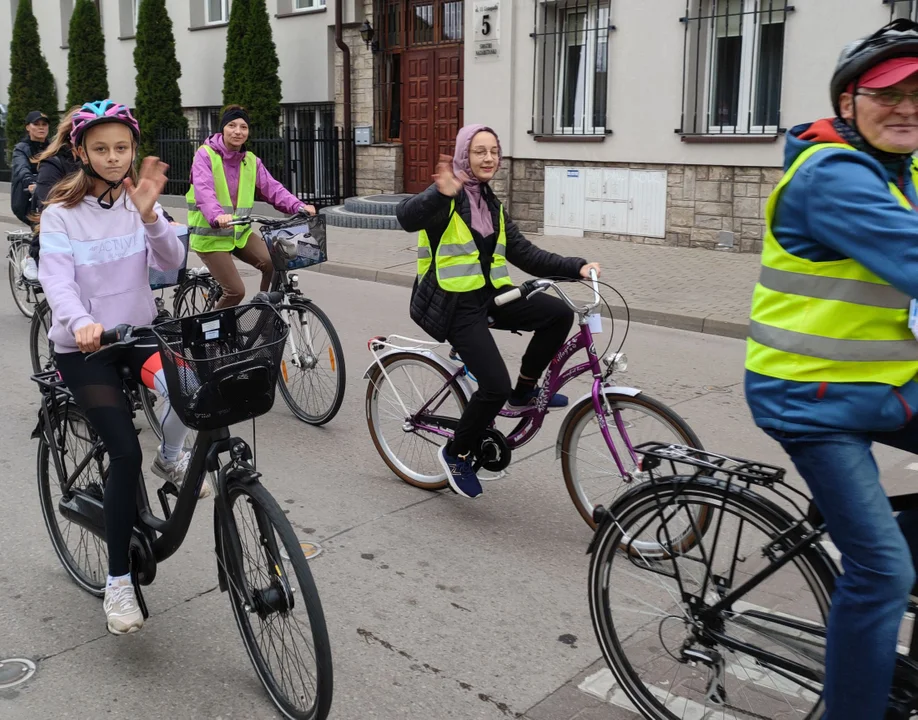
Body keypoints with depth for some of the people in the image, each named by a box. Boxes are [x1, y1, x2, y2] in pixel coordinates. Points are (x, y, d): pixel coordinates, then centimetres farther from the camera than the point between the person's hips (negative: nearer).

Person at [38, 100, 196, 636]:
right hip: (83, 345, -3)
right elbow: (57, 280, -19)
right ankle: (119, 581, 1)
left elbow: (172, 263, -10)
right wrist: (81, 324, -39)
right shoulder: (62, 212, -8)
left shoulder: (138, 200, 2)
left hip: (140, 329, 3)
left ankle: (171, 455, 4)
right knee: (126, 454, -14)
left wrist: (149, 215, -27)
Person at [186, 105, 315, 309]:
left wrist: (299, 207, -22)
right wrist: (217, 216, -49)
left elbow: (272, 188, -4)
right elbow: (204, 190, -28)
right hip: (210, 235, -5)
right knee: (235, 290, -12)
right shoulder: (205, 155, -12)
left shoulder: (251, 160, 5)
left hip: (240, 233, 5)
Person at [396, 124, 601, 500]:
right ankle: (456, 454, 8)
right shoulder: (445, 201, -10)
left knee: (558, 313, -14)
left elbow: (525, 254, 10)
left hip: (489, 296, 7)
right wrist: (442, 194, -51)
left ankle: (525, 390, 6)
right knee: (496, 387, -18)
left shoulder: (493, 205, 13)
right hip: (454, 304, -7)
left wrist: (576, 267, -2)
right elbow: (407, 217, -32)